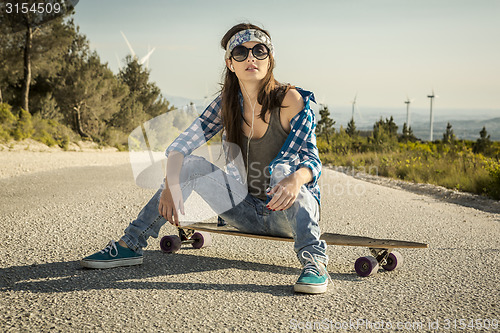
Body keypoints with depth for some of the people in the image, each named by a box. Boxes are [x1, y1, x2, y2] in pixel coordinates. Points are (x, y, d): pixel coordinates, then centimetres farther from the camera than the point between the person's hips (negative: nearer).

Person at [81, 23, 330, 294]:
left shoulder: (290, 100, -13)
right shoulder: (227, 104, -2)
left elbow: (312, 160, -18)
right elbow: (179, 146, -5)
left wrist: (295, 179, -41)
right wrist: (171, 185, -24)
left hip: (287, 212, -4)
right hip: (247, 212, 4)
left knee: (282, 169, -33)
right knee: (192, 166, -12)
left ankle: (314, 262, -40)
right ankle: (130, 246, -8)